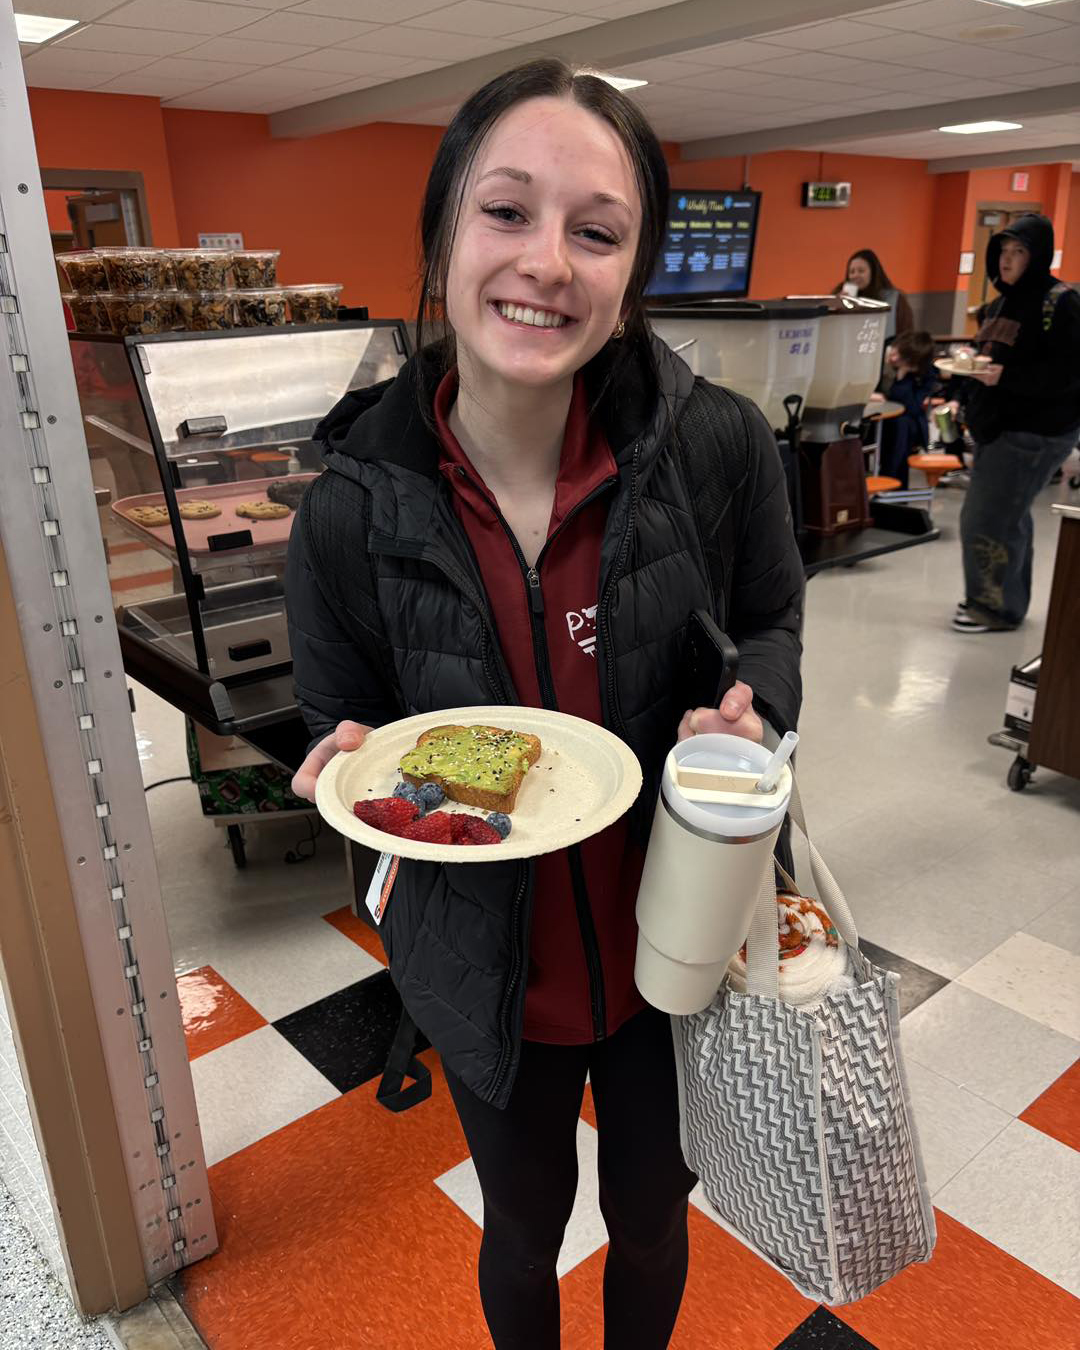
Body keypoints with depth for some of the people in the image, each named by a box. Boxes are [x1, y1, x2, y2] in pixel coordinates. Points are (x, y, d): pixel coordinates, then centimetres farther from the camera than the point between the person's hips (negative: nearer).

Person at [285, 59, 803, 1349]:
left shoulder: (718, 447, -19)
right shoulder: (349, 513, -18)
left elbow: (771, 630, -1)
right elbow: (339, 724, -4)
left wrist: (746, 710, -22)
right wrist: (356, 765, -26)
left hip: (675, 950, 1)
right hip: (492, 975, 0)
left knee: (650, 1214, 29)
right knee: (525, 1229, 29)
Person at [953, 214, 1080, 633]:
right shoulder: (1004, 301, 13)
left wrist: (1006, 376, -26)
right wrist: (970, 365, 6)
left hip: (1034, 431, -9)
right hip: (997, 424, 9)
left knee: (988, 518, -9)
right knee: (1008, 514, 15)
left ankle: (996, 606, 5)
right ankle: (1004, 598, 26)